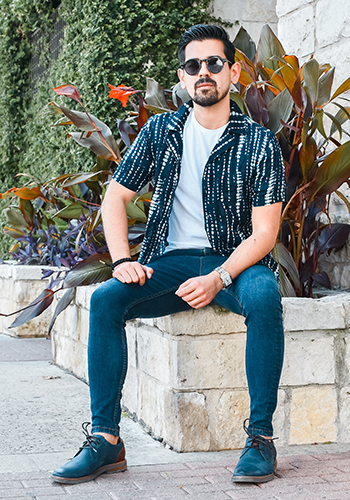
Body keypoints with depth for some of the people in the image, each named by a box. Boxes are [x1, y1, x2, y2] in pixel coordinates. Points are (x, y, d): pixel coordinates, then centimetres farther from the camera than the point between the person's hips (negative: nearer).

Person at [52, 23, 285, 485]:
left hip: (235, 260, -2)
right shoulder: (161, 131, 7)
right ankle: (105, 439, -21)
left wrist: (219, 278, -23)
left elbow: (264, 232, -7)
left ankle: (261, 435, -28)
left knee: (264, 296, -37)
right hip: (170, 261, 2)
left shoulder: (259, 143, -1)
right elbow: (115, 197, 9)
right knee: (105, 299, -25)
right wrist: (122, 261, -8)